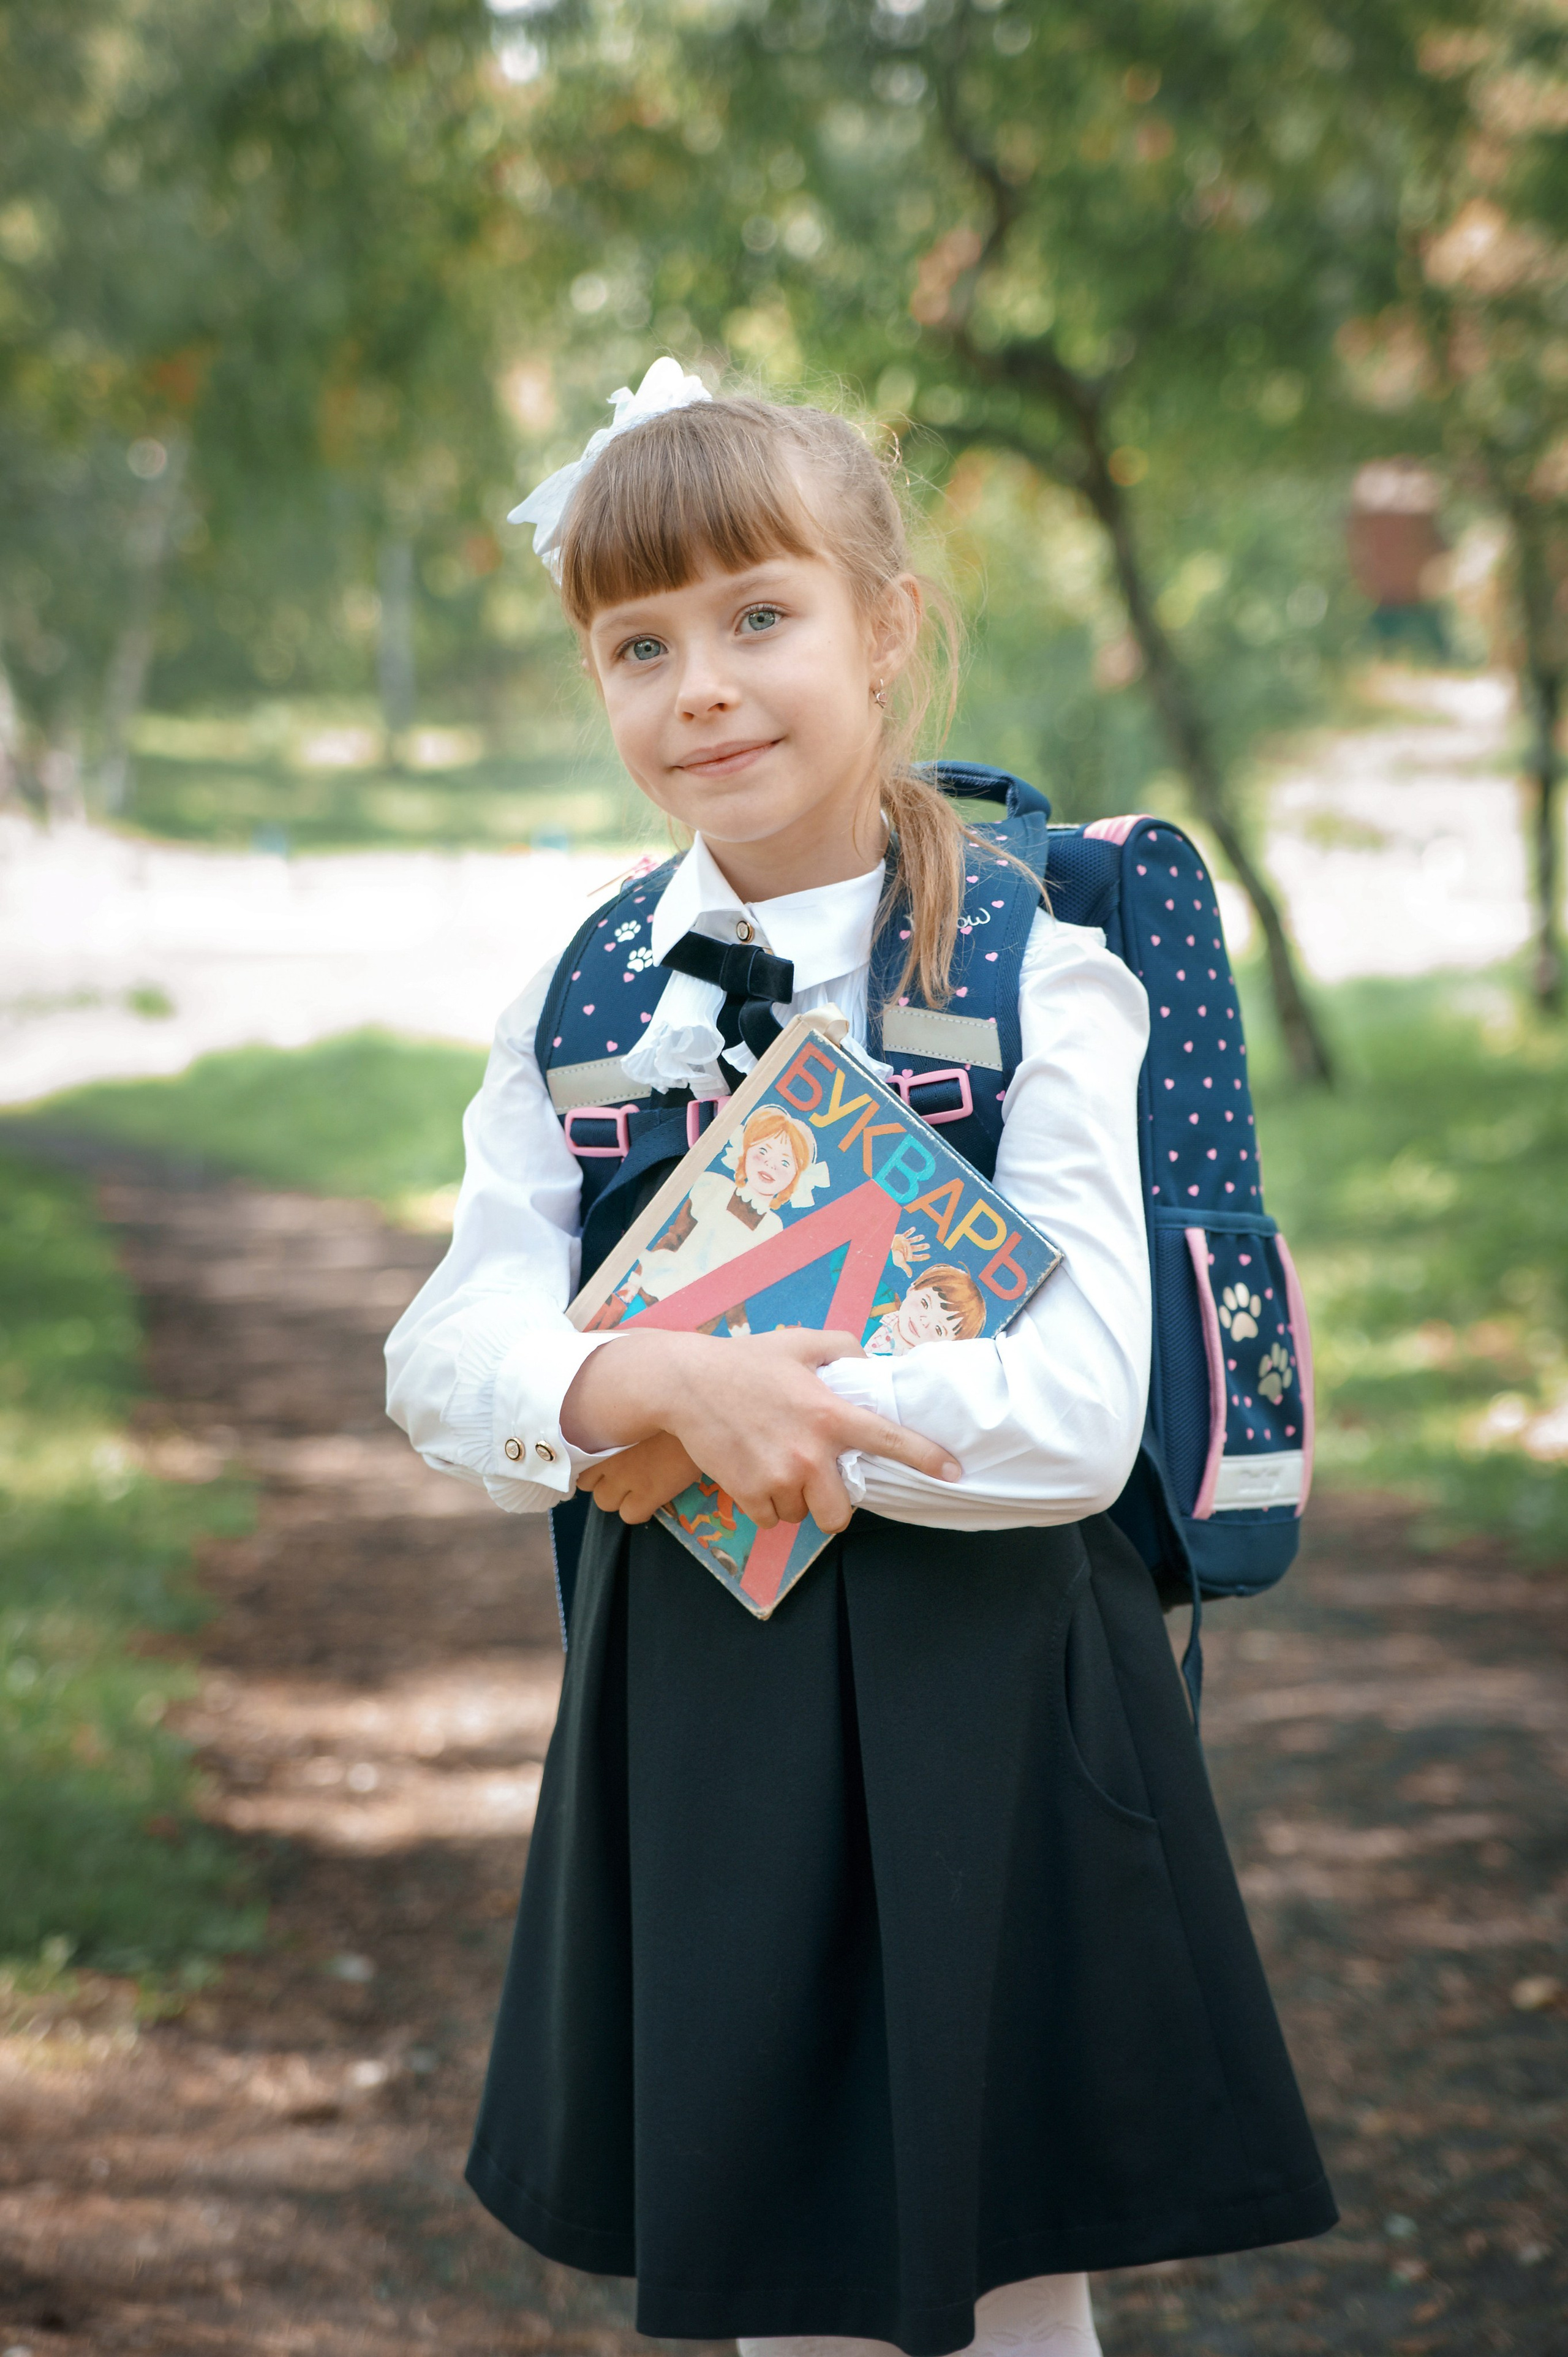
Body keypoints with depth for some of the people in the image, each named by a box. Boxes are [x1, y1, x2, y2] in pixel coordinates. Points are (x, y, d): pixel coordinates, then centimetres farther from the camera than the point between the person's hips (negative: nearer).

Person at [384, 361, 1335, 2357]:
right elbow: (447, 1359, -4)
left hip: (980, 1710, -4)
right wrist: (660, 1383, -24)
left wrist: (711, 1419, -17)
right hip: (693, 1711, 4)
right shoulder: (580, 1005, 4)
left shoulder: (1034, 976, -10)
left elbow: (1079, 1413, -18)